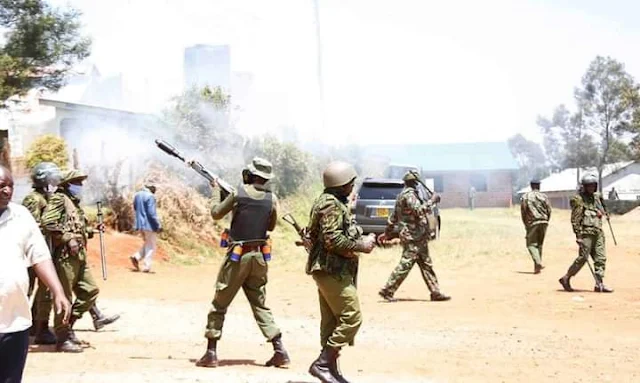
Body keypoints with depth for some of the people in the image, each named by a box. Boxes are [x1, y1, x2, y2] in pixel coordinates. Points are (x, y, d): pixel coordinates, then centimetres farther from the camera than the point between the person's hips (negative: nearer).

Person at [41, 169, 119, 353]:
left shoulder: (74, 204, 20)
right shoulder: (59, 199, -9)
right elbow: (48, 223, -21)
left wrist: (93, 230, 14)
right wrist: (68, 239, -22)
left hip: (79, 256, 10)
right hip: (65, 255, -10)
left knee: (90, 290, 10)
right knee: (64, 297, -4)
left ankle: (77, 323, 18)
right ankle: (63, 339, 2)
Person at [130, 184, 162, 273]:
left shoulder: (137, 195, 9)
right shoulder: (150, 196, -17)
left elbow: (135, 208, 21)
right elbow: (151, 213, -20)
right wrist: (158, 225, -15)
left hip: (140, 224, 8)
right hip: (149, 225, -8)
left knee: (147, 244, 22)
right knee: (151, 246, 3)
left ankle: (136, 257, 3)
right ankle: (146, 267, 0)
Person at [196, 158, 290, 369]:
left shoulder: (239, 193, -8)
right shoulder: (272, 199, 1)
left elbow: (216, 214, 4)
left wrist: (223, 196, 21)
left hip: (238, 256, -4)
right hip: (259, 256, 4)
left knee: (219, 304, 7)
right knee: (260, 305, 14)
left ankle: (211, 353, 6)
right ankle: (280, 351, 6)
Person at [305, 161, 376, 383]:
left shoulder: (335, 203, 17)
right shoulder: (332, 205, -16)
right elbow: (333, 240, -24)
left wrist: (361, 240, 10)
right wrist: (361, 246, -14)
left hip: (331, 270, 11)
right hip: (332, 270, -11)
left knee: (332, 321, 12)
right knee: (351, 317, -10)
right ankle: (322, 363, -8)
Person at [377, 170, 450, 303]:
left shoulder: (403, 195, 17)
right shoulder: (409, 195, -14)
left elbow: (393, 217, 22)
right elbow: (419, 210, -29)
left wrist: (387, 233, 27)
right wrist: (432, 200, -19)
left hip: (417, 238, 11)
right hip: (413, 237, -11)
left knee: (426, 265, 11)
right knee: (405, 265, -7)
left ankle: (436, 293, 13)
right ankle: (387, 291, -3)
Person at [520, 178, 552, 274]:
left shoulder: (525, 197, 0)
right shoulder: (544, 196, 4)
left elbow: (523, 212, -2)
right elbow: (549, 210, 1)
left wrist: (525, 224, 8)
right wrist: (546, 221, 14)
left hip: (532, 223, -3)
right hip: (543, 222, 3)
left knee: (531, 244, 1)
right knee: (539, 244, 16)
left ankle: (538, 263, -19)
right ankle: (538, 265, 18)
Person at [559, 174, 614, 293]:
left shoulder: (597, 197, 15)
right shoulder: (578, 200, -6)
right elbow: (575, 219, -11)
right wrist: (578, 235, -16)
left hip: (598, 233, 7)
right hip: (586, 233, -7)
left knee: (601, 258, 1)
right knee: (583, 258, -7)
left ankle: (599, 284, 2)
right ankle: (566, 279, 6)